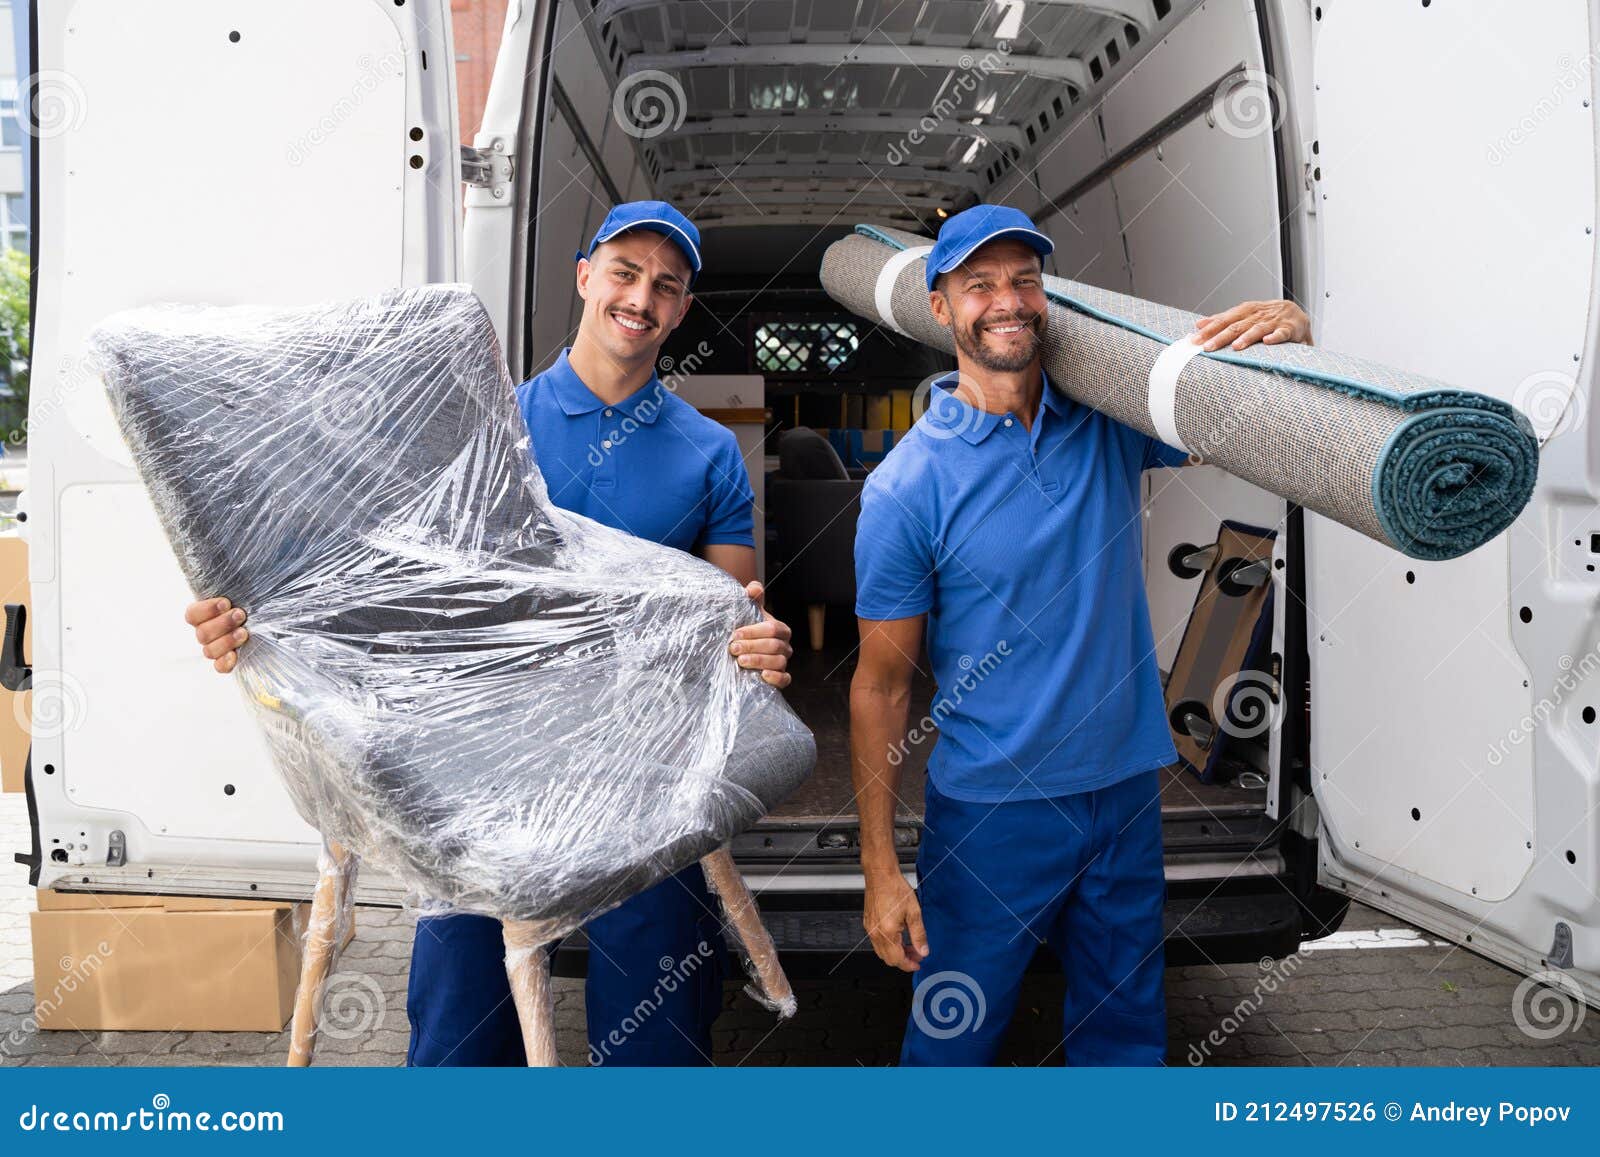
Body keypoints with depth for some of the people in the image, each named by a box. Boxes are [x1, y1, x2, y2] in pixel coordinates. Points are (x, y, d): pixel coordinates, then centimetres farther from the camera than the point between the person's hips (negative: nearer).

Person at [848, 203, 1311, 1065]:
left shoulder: (1111, 424, -1)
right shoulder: (907, 484, -13)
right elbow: (880, 683, -10)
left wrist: (1291, 333, -19)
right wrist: (880, 867, -10)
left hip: (1128, 793, 4)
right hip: (989, 811, -4)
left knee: (1125, 1034, 20)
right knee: (954, 1033, 12)